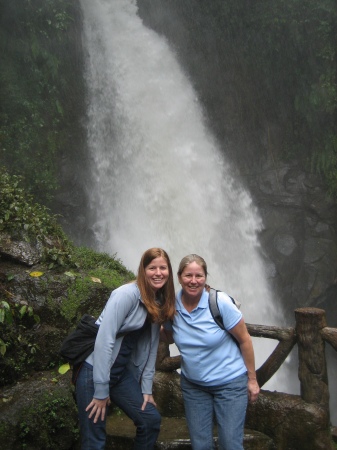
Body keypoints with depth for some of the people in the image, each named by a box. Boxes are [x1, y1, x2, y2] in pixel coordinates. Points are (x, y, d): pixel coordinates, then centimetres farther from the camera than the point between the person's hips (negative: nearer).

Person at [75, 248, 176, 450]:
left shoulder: (160, 303, 4)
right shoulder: (127, 294, -20)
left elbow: (150, 347, 8)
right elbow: (104, 339, -23)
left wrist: (147, 388, 5)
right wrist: (101, 390, -21)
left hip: (123, 372, 7)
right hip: (95, 370, -7)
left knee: (152, 420, 8)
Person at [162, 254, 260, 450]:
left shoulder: (220, 302, -20)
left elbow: (245, 340, -11)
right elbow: (169, 336, 11)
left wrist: (252, 379, -6)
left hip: (230, 383, -3)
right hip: (193, 385, 4)